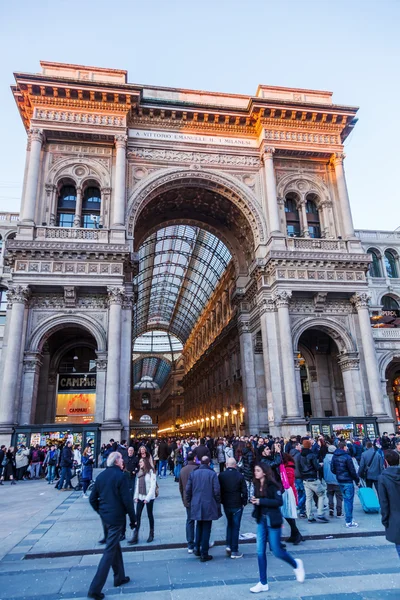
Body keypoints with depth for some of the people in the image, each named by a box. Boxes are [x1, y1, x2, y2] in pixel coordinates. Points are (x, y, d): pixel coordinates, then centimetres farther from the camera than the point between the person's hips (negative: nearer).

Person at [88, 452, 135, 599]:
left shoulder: (101, 476, 4)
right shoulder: (120, 476, -16)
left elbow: (92, 499, 8)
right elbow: (127, 500, -16)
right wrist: (133, 519, -5)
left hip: (104, 517, 7)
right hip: (116, 518, -7)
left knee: (115, 546, 22)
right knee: (109, 551, 0)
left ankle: (119, 577, 35)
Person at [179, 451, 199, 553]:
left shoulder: (182, 470, 3)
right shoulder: (197, 469, -17)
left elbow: (180, 487, 11)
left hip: (187, 500, 5)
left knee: (189, 521, 12)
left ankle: (190, 546, 13)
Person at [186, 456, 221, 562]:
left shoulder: (193, 473, -1)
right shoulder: (212, 474, -11)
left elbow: (188, 490, 2)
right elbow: (217, 491, -10)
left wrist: (189, 502, 14)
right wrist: (218, 504, 2)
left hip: (196, 505, 3)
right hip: (209, 505, -3)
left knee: (199, 526, 23)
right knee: (206, 529, 7)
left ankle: (197, 548, 25)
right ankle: (204, 554, 11)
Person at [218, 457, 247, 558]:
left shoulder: (221, 476, -6)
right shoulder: (240, 476, -13)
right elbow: (244, 491, -10)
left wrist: (221, 501, 12)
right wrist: (244, 502, 3)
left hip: (226, 504, 3)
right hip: (237, 505, -3)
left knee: (229, 524, 23)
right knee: (235, 527, 8)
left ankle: (229, 545, 17)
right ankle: (234, 551, 11)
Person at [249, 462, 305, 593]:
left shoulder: (272, 485, -16)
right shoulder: (257, 485, 4)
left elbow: (279, 502, -21)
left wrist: (261, 501, -24)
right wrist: (254, 501, -10)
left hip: (273, 521, -6)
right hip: (261, 520, 6)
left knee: (276, 551, 5)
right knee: (260, 552, 6)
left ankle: (296, 564, 33)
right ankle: (263, 583, 19)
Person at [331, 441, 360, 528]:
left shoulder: (334, 457, 3)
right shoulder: (347, 457, -18)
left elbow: (332, 469, 7)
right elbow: (352, 471, -14)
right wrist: (357, 480, -1)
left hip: (339, 481, 7)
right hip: (347, 481, -7)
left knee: (346, 499, 20)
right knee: (349, 500, 0)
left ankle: (347, 515, 27)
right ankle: (349, 521, 4)